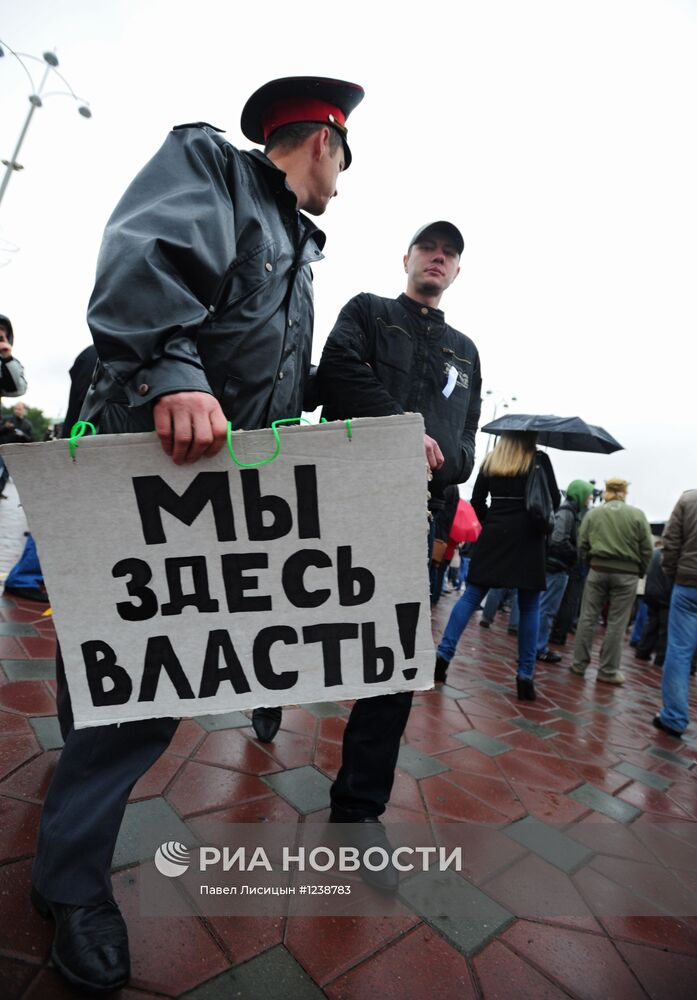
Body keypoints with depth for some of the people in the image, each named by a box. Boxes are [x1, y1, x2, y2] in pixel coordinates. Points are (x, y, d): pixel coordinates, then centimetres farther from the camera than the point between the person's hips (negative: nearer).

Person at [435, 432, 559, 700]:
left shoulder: (490, 461, 9)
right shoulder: (539, 459, 1)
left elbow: (476, 501, 8)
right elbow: (554, 500, -1)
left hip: (493, 537, 2)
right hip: (527, 537, -2)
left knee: (471, 597, 5)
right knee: (529, 607, 5)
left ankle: (443, 655, -3)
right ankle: (525, 677, 5)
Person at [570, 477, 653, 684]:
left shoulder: (592, 513, 4)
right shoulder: (637, 515, -1)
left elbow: (582, 545, 4)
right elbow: (647, 549, 0)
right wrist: (639, 572, 10)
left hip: (598, 570, 2)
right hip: (626, 574, -1)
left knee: (588, 618, 8)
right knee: (616, 623, 4)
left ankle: (579, 663, 13)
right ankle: (608, 670, 10)